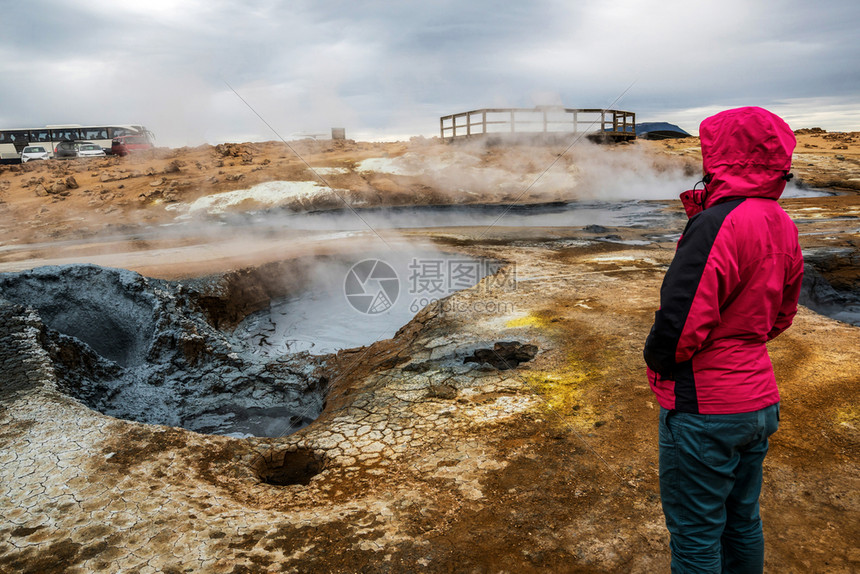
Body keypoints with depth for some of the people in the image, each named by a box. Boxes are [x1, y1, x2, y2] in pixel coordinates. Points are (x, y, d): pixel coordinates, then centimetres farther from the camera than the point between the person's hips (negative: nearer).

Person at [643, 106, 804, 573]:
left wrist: (658, 361, -6)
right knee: (742, 520, 24)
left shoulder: (721, 223, -24)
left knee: (695, 535, 8)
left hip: (704, 407, -9)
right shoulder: (782, 225, 5)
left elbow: (680, 319, -26)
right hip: (759, 402, 9)